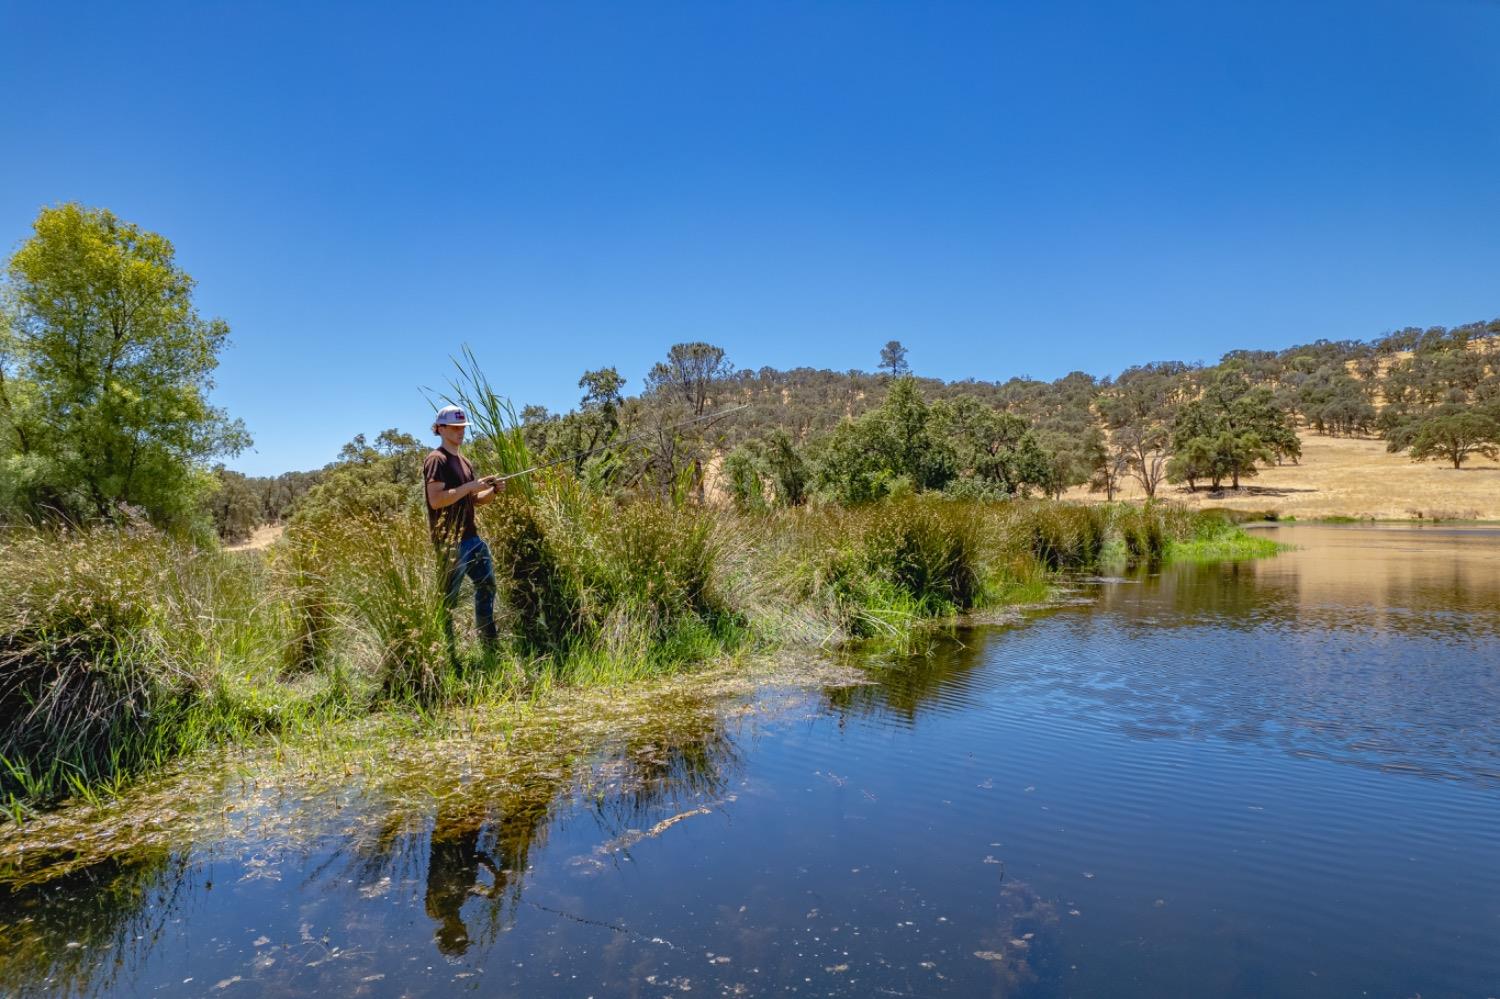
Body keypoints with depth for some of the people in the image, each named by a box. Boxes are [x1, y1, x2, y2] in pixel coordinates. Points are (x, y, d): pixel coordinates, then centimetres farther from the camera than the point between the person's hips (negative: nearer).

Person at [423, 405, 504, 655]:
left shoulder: (464, 461, 17)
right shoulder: (436, 460, -10)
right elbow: (436, 500, -21)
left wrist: (493, 490, 2)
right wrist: (470, 485, -21)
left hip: (472, 537, 10)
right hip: (450, 542, -10)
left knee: (486, 585, 15)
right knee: (448, 599, -3)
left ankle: (490, 646, 27)